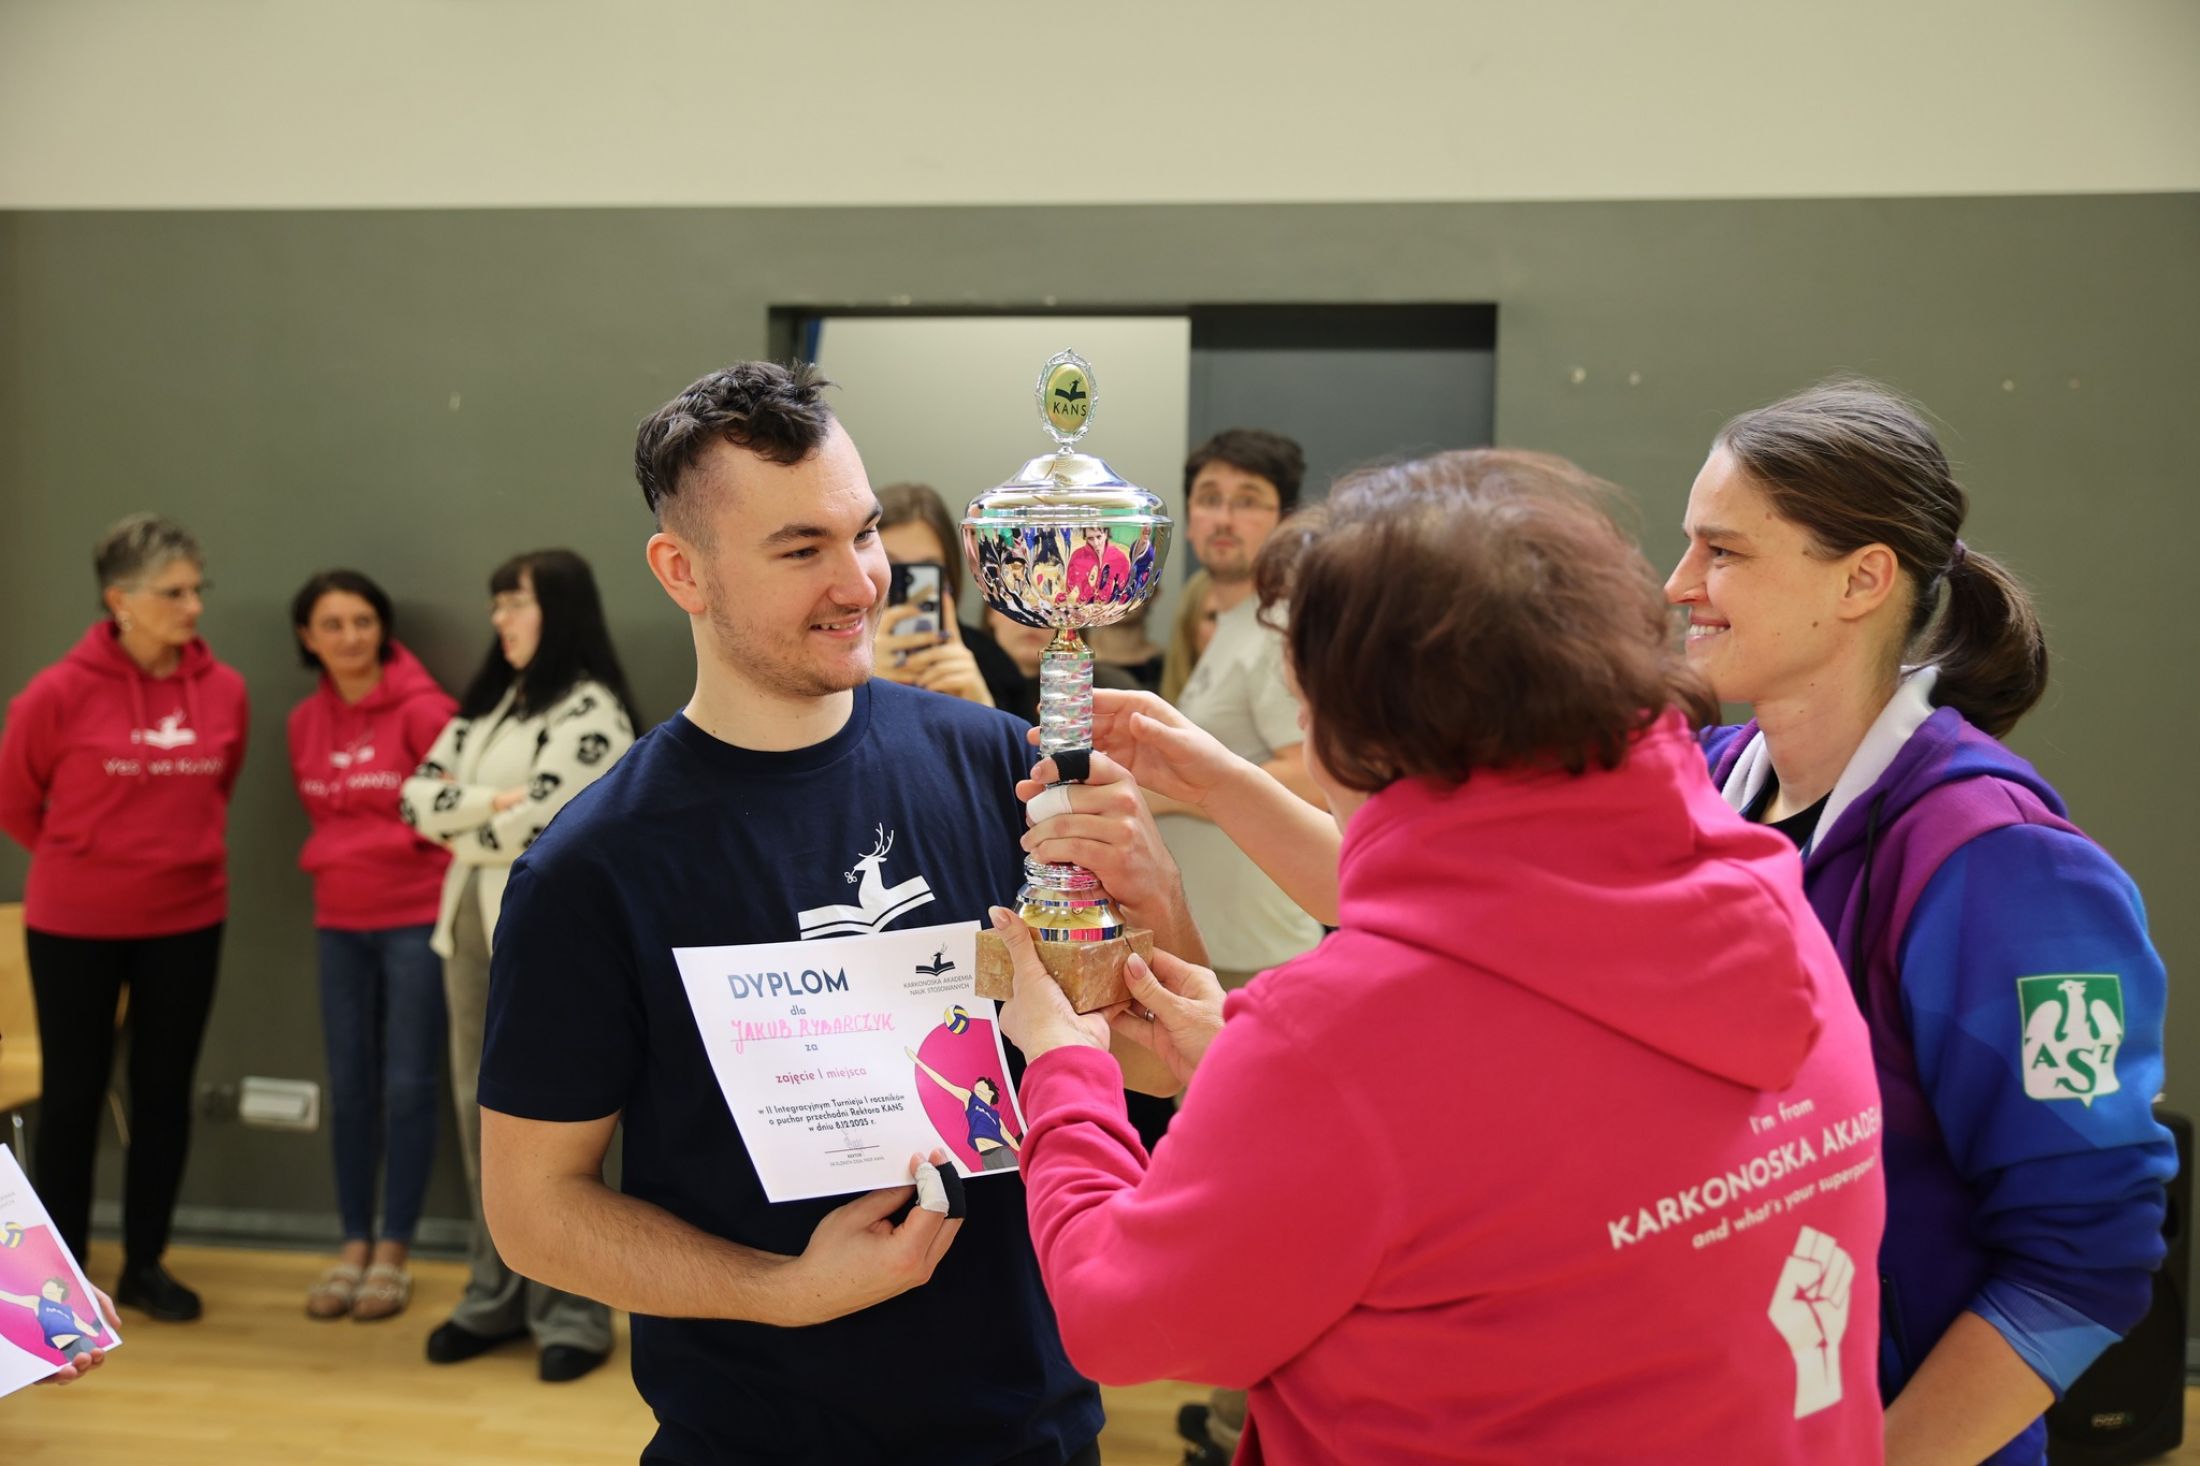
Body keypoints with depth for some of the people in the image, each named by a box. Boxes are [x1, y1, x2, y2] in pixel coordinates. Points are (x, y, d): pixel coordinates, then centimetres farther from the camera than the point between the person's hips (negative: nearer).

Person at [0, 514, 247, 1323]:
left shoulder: (223, 691, -5)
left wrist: (182, 856, 10)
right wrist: (87, 863, 5)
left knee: (165, 1092, 11)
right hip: (75, 925, -3)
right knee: (74, 1095, 8)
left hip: (187, 922, 3)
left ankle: (145, 1263, 25)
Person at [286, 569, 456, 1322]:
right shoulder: (304, 721, 6)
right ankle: (354, 1244, 20)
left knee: (407, 1086, 1)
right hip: (339, 924, 5)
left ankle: (393, 1251, 11)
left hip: (417, 920, -5)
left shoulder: (422, 708, -12)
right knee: (349, 1087, 9)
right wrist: (335, 859, 6)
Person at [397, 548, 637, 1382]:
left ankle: (572, 1314, 5)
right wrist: (489, 802, -10)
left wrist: (460, 828, -1)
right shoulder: (486, 706, 16)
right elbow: (418, 798, 7)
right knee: (483, 1117, 11)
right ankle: (494, 1297, 20)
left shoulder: (592, 712, -8)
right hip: (471, 928, 7)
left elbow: (538, 826, -18)